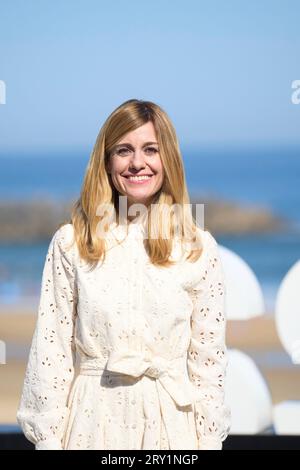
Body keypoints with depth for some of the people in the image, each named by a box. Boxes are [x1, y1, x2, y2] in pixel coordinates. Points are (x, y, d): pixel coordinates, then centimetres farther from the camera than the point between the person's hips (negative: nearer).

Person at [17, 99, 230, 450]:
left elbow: (208, 357, 1)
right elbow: (51, 349, -2)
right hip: (94, 418, 0)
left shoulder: (199, 248, -1)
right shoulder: (70, 243, -2)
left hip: (170, 421, 1)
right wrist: (48, 439, -5)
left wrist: (209, 441, -1)